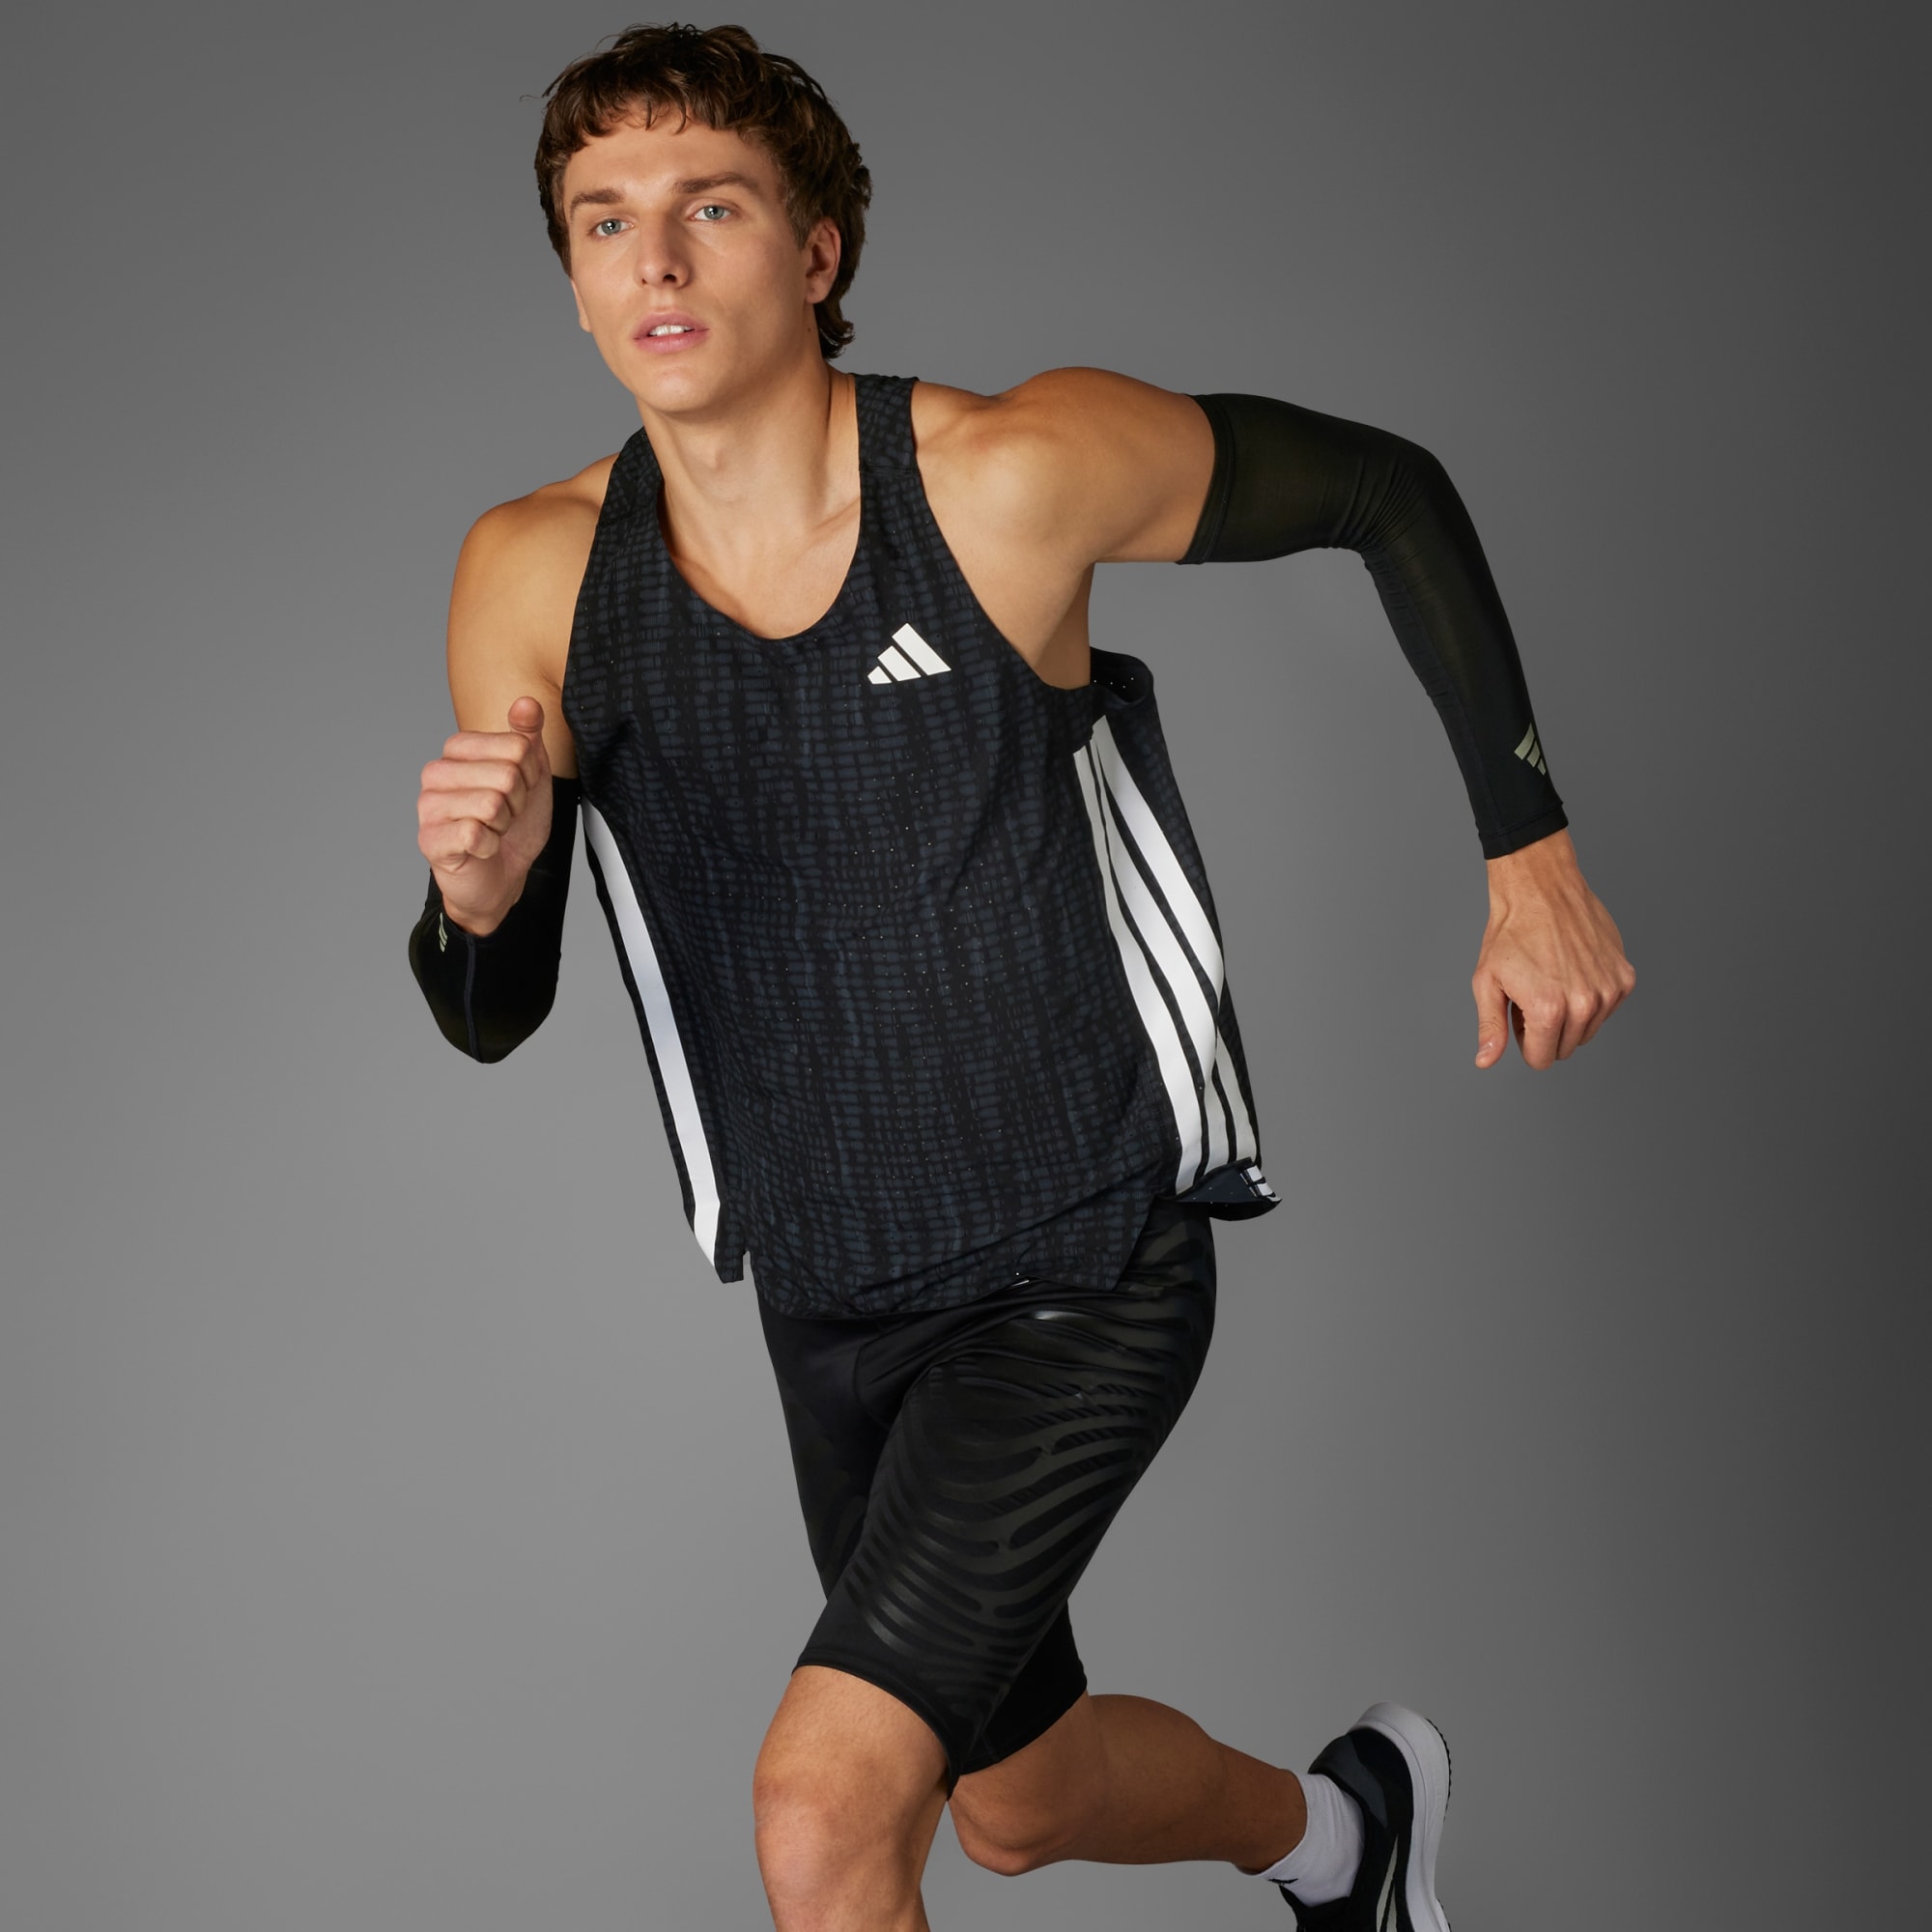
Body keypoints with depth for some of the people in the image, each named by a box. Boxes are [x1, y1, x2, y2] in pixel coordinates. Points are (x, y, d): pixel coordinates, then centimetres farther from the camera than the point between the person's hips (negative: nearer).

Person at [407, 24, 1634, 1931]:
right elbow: (493, 1020, -3)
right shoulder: (533, 580, -8)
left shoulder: (1021, 471, -18)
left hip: (1090, 1274, -5)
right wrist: (477, 898, -27)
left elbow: (1389, 491, -2)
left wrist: (1530, 856, -4)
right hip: (830, 1308, 5)